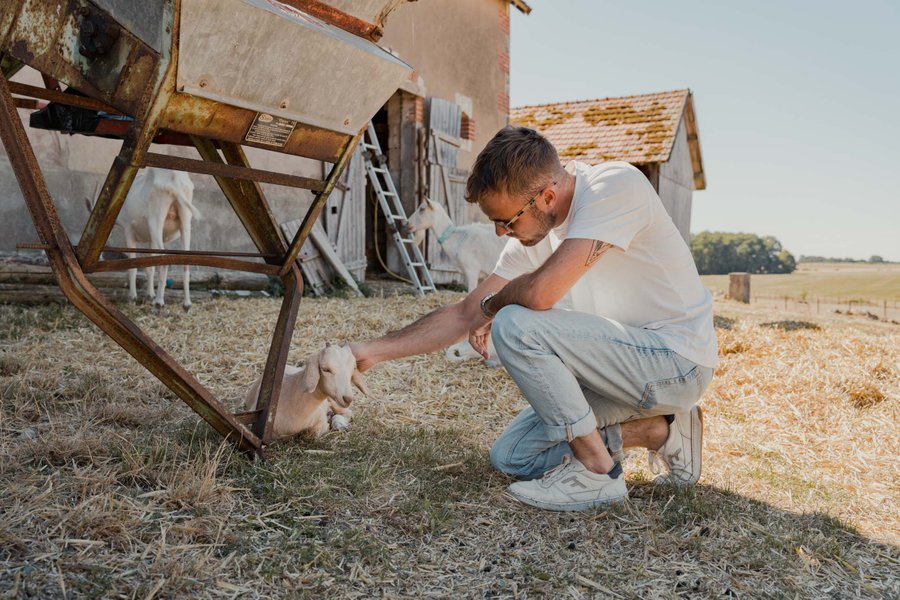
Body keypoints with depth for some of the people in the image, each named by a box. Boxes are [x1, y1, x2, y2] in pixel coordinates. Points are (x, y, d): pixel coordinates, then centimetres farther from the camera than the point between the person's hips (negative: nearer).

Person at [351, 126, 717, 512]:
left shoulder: (616, 186, -23)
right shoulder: (531, 234, 1)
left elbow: (540, 292, -32)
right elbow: (464, 315, 5)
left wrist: (491, 306, -10)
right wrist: (374, 351, 2)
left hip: (677, 359, -8)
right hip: (622, 363, 9)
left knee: (515, 325, -24)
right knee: (510, 458, 7)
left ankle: (597, 472, -12)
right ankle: (658, 430, 11)